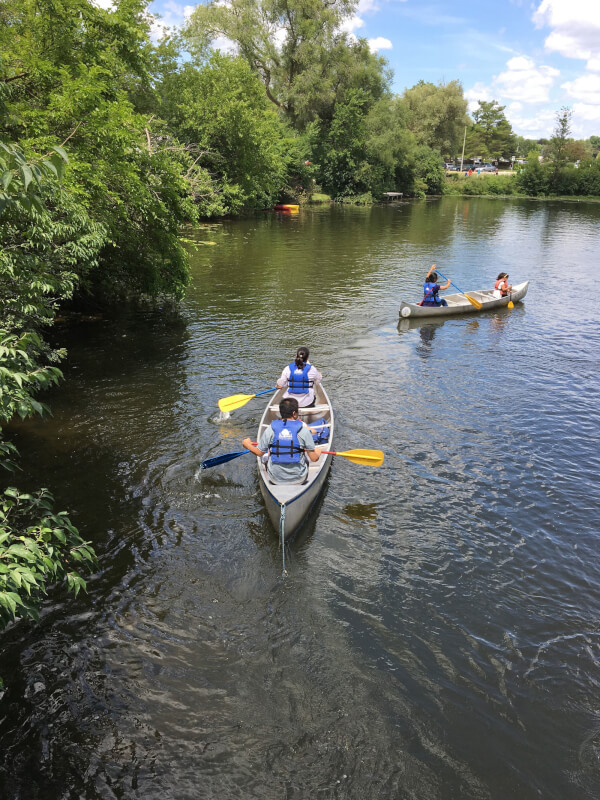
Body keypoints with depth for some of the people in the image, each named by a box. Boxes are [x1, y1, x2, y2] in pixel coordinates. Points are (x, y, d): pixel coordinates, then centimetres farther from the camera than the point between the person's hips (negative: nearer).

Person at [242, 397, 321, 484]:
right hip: (298, 479, -1)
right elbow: (314, 458, -10)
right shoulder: (303, 430, -13)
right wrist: (318, 451, 15)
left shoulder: (270, 429, -10)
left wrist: (247, 445, 20)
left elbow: (259, 453, 0)